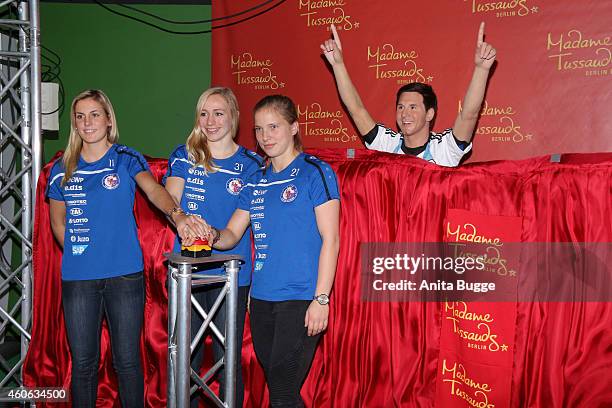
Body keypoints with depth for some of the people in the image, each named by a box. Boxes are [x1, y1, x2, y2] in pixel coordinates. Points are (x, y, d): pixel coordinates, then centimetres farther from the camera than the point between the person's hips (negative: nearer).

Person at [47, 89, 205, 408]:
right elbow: (58, 221, 16)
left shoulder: (127, 159, 0)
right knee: (83, 362, 9)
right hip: (78, 278, 2)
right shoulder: (62, 169, 8)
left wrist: (176, 214, -39)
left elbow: (153, 189, -19)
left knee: (127, 361, 5)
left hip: (124, 275, -2)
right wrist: (78, 253, 4)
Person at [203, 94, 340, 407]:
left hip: (301, 299, -6)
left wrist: (321, 298, -14)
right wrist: (214, 236, -10)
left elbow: (330, 239, -8)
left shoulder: (315, 173, -4)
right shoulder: (256, 182, 14)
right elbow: (232, 235, 14)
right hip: (262, 298, 6)